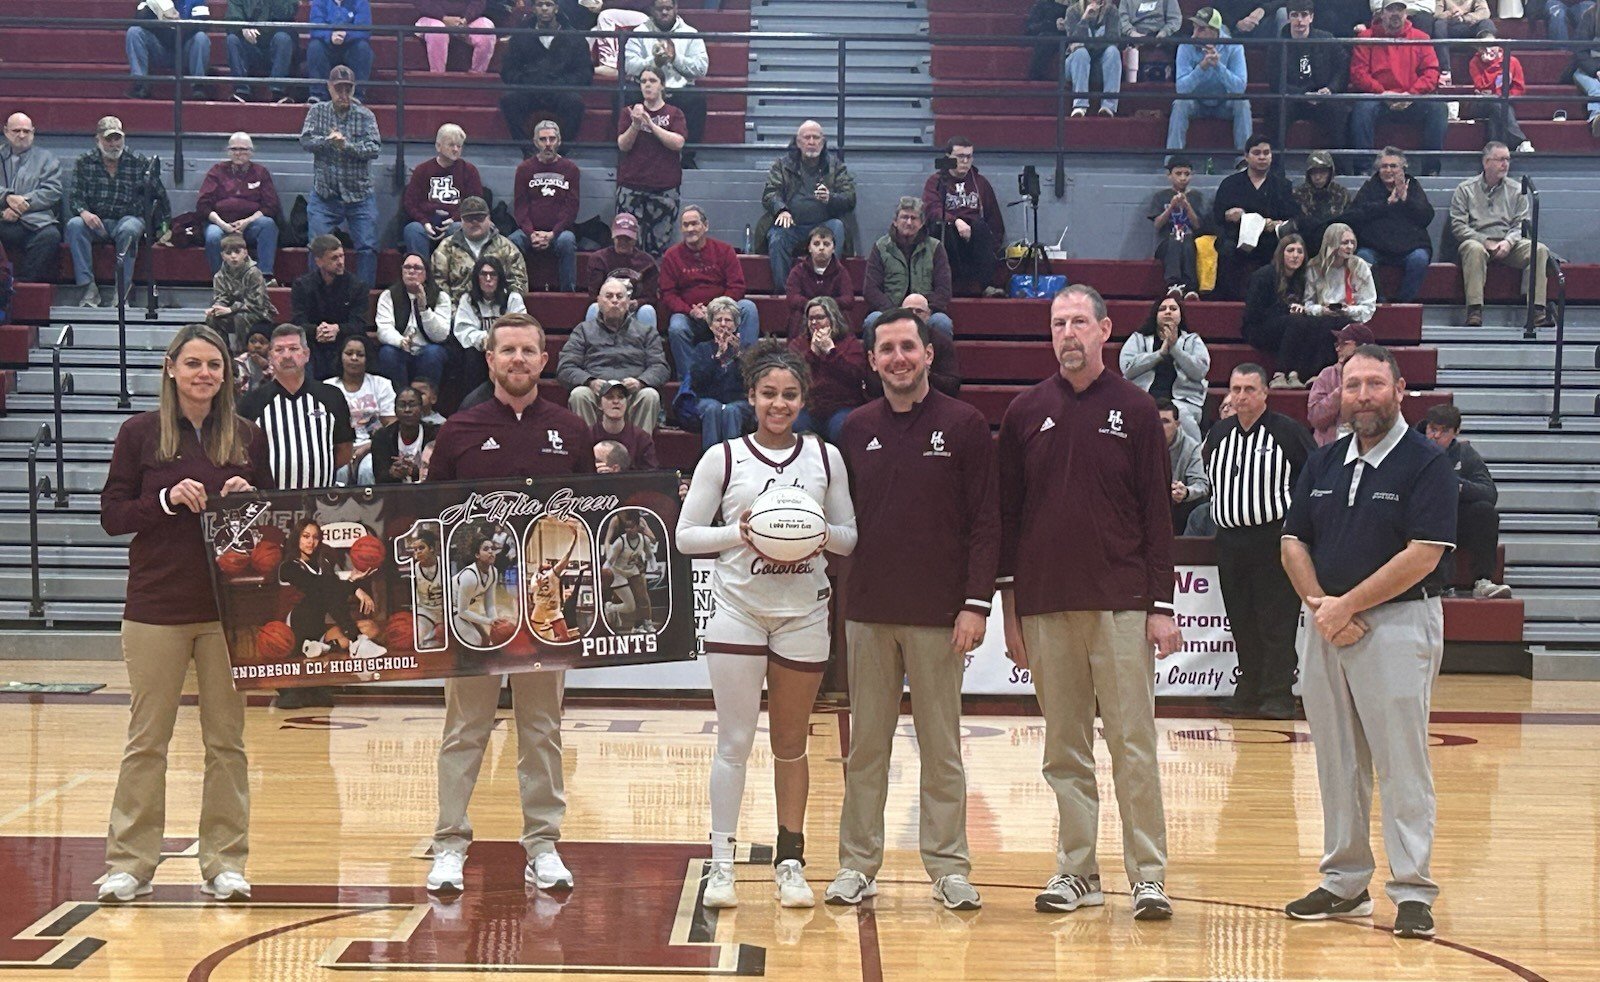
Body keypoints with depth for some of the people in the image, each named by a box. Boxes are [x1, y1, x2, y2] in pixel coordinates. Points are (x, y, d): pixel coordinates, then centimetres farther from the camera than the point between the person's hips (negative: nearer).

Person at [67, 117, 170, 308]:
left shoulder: (140, 163, 5)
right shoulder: (83, 163, 8)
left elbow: (159, 195, 8)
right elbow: (75, 197, 1)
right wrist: (83, 212, -22)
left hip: (129, 219, -2)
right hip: (95, 222, 2)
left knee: (128, 230, -37)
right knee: (74, 224, -30)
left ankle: (122, 289, -30)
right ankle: (89, 289, -32)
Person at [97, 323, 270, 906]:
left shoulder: (248, 437, 7)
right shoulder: (140, 433, 1)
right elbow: (111, 516, 0)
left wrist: (247, 499, -8)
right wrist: (168, 500, -15)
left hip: (229, 607, 2)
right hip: (157, 606, -2)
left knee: (227, 740, 6)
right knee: (147, 739, 4)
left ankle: (225, 863, 14)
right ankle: (130, 864, 14)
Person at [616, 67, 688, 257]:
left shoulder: (674, 113, 9)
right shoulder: (629, 112, 12)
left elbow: (678, 143, -8)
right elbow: (623, 145, 1)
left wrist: (650, 123, -14)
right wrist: (635, 124, -15)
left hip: (665, 189, -1)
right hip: (631, 187, 1)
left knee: (659, 245, -3)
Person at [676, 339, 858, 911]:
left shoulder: (825, 457, 6)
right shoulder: (723, 458, 0)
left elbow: (851, 536, 10)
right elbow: (685, 535, 0)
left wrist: (823, 534, -11)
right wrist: (739, 532, -15)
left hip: (804, 613, 2)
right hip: (738, 611, -2)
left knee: (791, 744, 9)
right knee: (735, 742, -3)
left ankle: (790, 861, 18)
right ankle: (721, 864, 5)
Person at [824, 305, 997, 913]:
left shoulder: (964, 425, 0)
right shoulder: (856, 430, 9)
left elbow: (986, 521, -3)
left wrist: (976, 604, -10)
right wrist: (835, 599, 6)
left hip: (939, 614, -3)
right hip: (867, 612, 3)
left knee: (942, 749, 4)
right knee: (866, 746, 8)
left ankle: (949, 867, 11)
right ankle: (857, 864, 15)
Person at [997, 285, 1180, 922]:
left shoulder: (1135, 410, 4)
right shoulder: (1025, 413, 8)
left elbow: (1157, 514, 2)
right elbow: (1006, 514, 9)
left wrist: (1161, 606, -4)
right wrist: (1009, 607, 4)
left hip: (1121, 605, -2)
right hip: (1044, 607, 2)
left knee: (1133, 742, -3)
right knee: (1064, 749, 7)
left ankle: (1148, 875, 4)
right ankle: (1075, 871, 15)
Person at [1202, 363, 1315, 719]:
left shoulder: (1288, 432, -5)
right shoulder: (1218, 434, 11)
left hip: (1274, 539, -5)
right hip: (1230, 539, 5)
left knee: (1277, 620, -5)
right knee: (1240, 620, 8)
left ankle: (1277, 693, -1)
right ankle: (1249, 689, 15)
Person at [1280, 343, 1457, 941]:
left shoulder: (1426, 464, -5)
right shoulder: (1322, 464, 13)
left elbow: (1423, 555, -13)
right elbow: (1293, 542, 10)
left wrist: (1348, 605, -14)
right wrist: (1320, 604, -7)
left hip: (1398, 624, -6)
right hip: (1322, 625, 6)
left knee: (1401, 764, -4)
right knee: (1336, 763, 10)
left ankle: (1412, 891, 3)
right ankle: (1344, 884, 20)